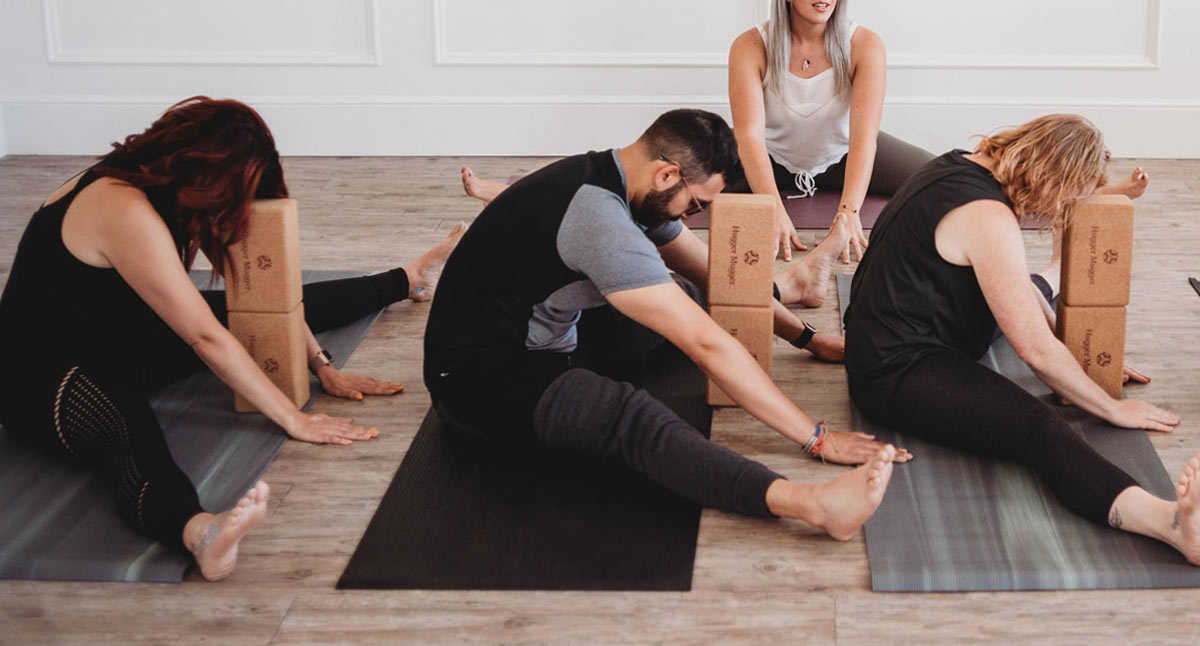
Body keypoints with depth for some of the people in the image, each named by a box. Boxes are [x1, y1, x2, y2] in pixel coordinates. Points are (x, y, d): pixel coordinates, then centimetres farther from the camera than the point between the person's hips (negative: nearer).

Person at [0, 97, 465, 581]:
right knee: (133, 441, -44)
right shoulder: (126, 213, -30)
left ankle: (407, 280, 37)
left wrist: (322, 367, 6)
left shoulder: (172, 191, -2)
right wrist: (294, 421, -24)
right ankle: (197, 529, -76)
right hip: (45, 379, -10)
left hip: (124, 339, 10)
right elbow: (206, 338, -28)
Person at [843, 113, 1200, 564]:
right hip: (898, 374, -12)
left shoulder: (963, 167, 6)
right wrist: (1113, 410, -10)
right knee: (1039, 428, -35)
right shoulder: (988, 219, -24)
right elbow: (1036, 350, -21)